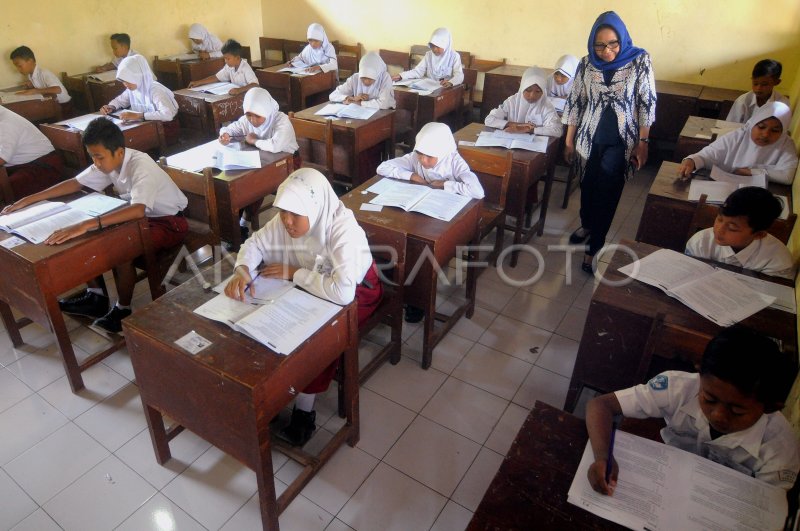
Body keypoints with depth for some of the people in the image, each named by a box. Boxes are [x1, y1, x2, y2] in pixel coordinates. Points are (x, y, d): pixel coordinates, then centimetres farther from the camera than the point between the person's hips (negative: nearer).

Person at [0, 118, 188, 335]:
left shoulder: (141, 166, -31)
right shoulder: (108, 162, -7)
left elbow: (138, 210, -47)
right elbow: (75, 183, 6)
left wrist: (86, 225, -54)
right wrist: (27, 200, 1)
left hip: (170, 222, -8)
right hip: (141, 215, 8)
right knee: (87, 237, -3)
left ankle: (123, 310, -8)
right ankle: (96, 296, 10)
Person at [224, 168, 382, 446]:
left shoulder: (342, 230, -37)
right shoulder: (285, 220, -17)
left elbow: (342, 292, -46)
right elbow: (255, 243, -4)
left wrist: (293, 273, -33)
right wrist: (242, 270, -27)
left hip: (355, 292, -6)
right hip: (309, 285, 6)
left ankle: (304, 409, -8)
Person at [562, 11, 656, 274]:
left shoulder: (640, 60, -10)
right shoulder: (586, 64, -3)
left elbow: (647, 104, -7)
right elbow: (575, 102, 3)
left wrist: (642, 143, -8)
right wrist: (569, 140, 5)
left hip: (621, 141, -2)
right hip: (590, 138, 3)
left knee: (607, 192, -5)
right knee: (588, 186, 16)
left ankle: (594, 247, 8)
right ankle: (587, 224, 44)